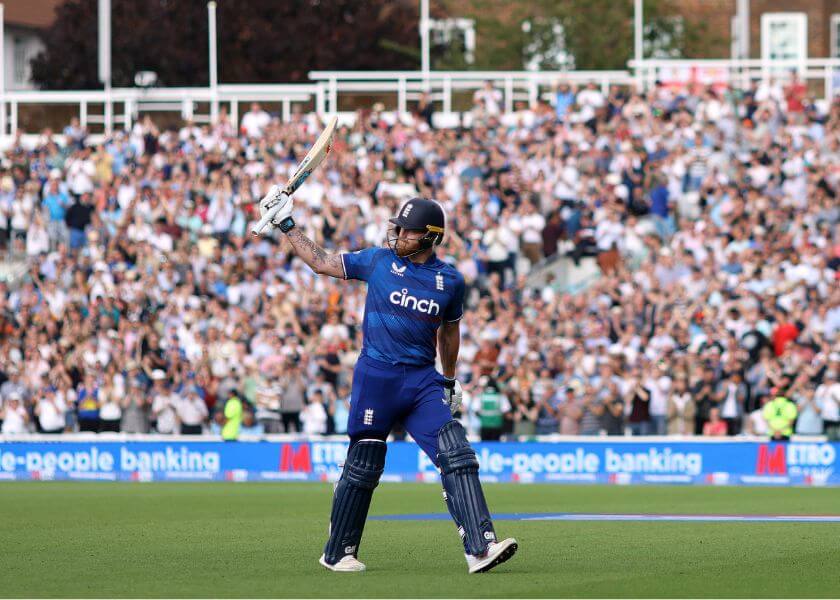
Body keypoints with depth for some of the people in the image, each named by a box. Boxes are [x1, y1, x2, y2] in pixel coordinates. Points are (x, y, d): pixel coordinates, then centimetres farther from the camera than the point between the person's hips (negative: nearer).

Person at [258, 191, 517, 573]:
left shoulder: (450, 280, 6)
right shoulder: (379, 261, 2)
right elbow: (321, 262, 10)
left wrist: (450, 381, 26)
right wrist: (286, 225, 7)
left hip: (423, 381, 2)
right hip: (377, 376, -2)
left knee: (457, 456, -13)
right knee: (363, 466, 3)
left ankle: (480, 548, -19)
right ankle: (338, 553, 19)